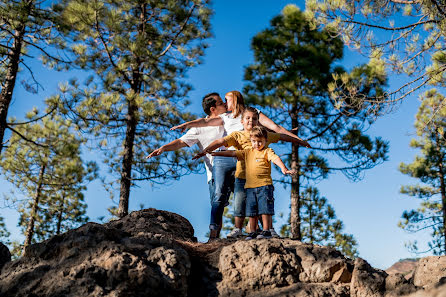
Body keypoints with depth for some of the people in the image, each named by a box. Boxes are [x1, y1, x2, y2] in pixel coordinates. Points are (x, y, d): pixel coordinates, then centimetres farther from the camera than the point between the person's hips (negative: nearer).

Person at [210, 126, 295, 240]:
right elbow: (233, 153, 20)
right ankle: (252, 232, 14)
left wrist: (284, 169, -32)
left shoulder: (267, 151, 3)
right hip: (250, 186, 5)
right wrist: (217, 153, 19)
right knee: (251, 211, 7)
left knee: (265, 209, -5)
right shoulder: (247, 152, 18)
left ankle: (266, 231, 2)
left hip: (264, 185, -5)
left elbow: (276, 159, -14)